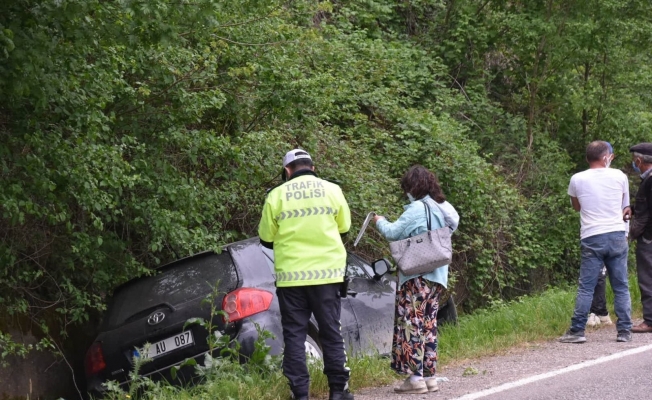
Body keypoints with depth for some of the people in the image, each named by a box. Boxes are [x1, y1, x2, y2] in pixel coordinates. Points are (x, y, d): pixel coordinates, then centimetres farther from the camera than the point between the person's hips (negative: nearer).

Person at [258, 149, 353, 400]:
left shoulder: (277, 196, -3)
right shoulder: (331, 191, 0)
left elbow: (266, 239, 3)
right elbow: (344, 228, 11)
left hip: (290, 275, -1)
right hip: (326, 273, 1)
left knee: (294, 334, 5)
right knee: (331, 332, 10)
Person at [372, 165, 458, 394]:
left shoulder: (417, 209, -13)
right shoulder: (441, 209, 14)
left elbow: (393, 232, -13)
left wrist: (380, 222, 7)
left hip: (417, 276, -9)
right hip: (437, 275, 9)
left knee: (411, 323, -7)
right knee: (428, 324, 11)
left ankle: (416, 377, -10)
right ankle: (429, 375, 11)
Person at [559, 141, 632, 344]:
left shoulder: (577, 179, 0)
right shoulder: (619, 176, 2)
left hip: (591, 238, -1)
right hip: (617, 235, 1)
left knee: (585, 287, 1)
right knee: (621, 287, 7)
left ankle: (577, 330, -2)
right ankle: (624, 330, 7)